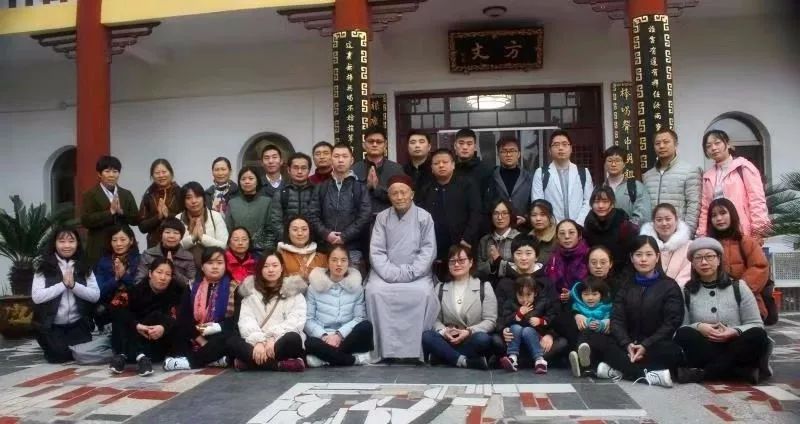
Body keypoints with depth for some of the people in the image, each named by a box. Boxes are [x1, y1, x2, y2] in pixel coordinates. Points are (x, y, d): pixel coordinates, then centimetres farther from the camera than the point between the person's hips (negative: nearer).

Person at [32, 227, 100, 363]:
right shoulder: (44, 267, -3)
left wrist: (74, 285, -19)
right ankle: (53, 344, 16)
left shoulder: (84, 267, 3)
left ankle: (66, 343, 18)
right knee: (59, 355, -19)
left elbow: (95, 295, -6)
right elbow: (36, 297, -14)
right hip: (51, 325, -2)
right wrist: (63, 284, -19)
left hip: (78, 324, 2)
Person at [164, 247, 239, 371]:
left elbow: (237, 320, -4)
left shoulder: (232, 288, 4)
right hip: (195, 339, 3)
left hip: (219, 339, -2)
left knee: (230, 336, -33)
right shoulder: (192, 287, 10)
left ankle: (189, 361, -31)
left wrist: (217, 327, -22)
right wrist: (201, 341, -14)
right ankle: (213, 359, -30)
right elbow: (183, 318, -1)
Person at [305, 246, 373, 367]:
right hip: (322, 337, -1)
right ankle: (355, 359, -26)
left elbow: (360, 317, -2)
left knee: (366, 326, -29)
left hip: (346, 338, 1)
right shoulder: (315, 286, 5)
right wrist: (324, 336, -18)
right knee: (310, 343, -36)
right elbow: (308, 319, -2)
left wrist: (339, 334, -16)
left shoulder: (356, 286, 7)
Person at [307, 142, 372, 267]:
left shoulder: (360, 187, 3)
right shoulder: (322, 187, 11)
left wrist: (344, 237, -12)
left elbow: (365, 216, -6)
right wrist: (325, 234, -9)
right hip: (326, 247, 2)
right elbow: (312, 215, 7)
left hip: (352, 248, -2)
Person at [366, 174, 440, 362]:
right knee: (374, 291, -28)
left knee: (424, 293, -31)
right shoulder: (382, 217, 6)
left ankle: (416, 348, -18)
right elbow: (376, 251, 0)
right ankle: (386, 349, -21)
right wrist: (391, 274, -15)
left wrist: (408, 273, -15)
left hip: (417, 273, -1)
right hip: (387, 272, 1)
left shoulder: (424, 217, 3)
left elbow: (428, 250, -3)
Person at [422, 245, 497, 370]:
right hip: (448, 339, 2)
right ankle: (464, 361, -33)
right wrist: (443, 331, -18)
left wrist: (469, 332, -18)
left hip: (472, 339, -2)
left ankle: (444, 355, -24)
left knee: (483, 339, -36)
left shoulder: (484, 286, 4)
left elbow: (490, 320, -3)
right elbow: (435, 318, 5)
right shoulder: (440, 287, 12)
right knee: (426, 336, -28)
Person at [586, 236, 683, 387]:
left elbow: (672, 323, -7)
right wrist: (627, 344, -19)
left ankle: (618, 370, -36)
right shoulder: (626, 286, 12)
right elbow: (617, 319, 1)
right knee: (595, 340, -23)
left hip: (656, 346, -3)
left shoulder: (670, 286, 3)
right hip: (628, 345, 3)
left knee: (673, 351, -35)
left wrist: (646, 346, -19)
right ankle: (648, 375, -34)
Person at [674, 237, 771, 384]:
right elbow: (679, 327, -3)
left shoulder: (738, 286, 4)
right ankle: (745, 370, -28)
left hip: (735, 349, 0)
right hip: (703, 351, 0)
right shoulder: (686, 292, 4)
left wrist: (735, 332, -18)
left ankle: (701, 372, -30)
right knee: (683, 335, -29)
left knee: (758, 336, -29)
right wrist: (697, 327, -23)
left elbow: (756, 325, 1)